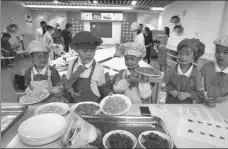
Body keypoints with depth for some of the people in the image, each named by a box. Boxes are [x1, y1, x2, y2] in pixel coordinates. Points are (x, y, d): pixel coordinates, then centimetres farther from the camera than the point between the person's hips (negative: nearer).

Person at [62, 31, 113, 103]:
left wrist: (109, 93, -12)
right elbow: (67, 82, 13)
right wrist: (70, 89, -5)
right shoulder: (72, 64, 1)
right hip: (74, 103, 2)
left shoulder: (99, 68, -7)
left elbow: (102, 87, 5)